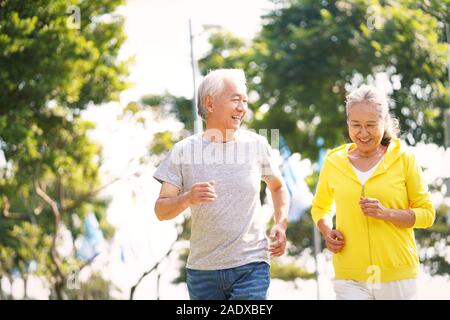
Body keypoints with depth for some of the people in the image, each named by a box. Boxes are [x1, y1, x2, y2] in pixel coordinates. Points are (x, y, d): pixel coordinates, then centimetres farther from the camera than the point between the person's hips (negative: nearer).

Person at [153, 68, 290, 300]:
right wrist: (187, 199, -24)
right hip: (202, 270, 1)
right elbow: (161, 210, -3)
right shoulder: (183, 151, 0)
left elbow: (278, 187, 20)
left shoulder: (257, 145, 3)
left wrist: (281, 224, 3)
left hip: (251, 266, -1)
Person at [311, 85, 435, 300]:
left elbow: (426, 213, 2)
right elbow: (320, 207, 23)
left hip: (397, 277, 0)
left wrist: (386, 213, -14)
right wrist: (327, 232, 1)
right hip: (349, 278, 1)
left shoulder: (404, 159, 1)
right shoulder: (333, 163, 6)